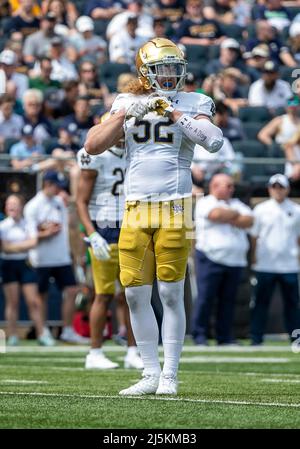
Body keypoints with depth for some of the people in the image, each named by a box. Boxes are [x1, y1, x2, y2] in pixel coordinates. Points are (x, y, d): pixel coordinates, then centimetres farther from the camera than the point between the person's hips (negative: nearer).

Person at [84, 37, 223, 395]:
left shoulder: (192, 104, 2)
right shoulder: (126, 103, 10)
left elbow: (214, 141, -17)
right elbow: (93, 146, 3)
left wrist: (174, 113, -14)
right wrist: (124, 114, -6)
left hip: (175, 207, -3)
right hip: (136, 208, 3)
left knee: (170, 293, -3)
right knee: (136, 294, 3)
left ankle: (170, 376, 4)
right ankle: (151, 374, 12)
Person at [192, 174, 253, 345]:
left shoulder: (237, 204, 20)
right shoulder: (205, 203, 2)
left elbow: (249, 221, 4)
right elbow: (217, 214, -18)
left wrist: (227, 219, -6)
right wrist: (235, 214, 0)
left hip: (235, 260, 5)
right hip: (211, 258, -5)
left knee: (228, 300, 5)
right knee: (205, 297, -7)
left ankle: (225, 337, 8)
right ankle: (200, 335, -2)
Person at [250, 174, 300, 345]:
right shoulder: (261, 209, 6)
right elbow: (254, 236, 8)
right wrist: (254, 259, 3)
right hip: (265, 265, -1)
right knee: (261, 302, -2)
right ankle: (256, 338, 1)